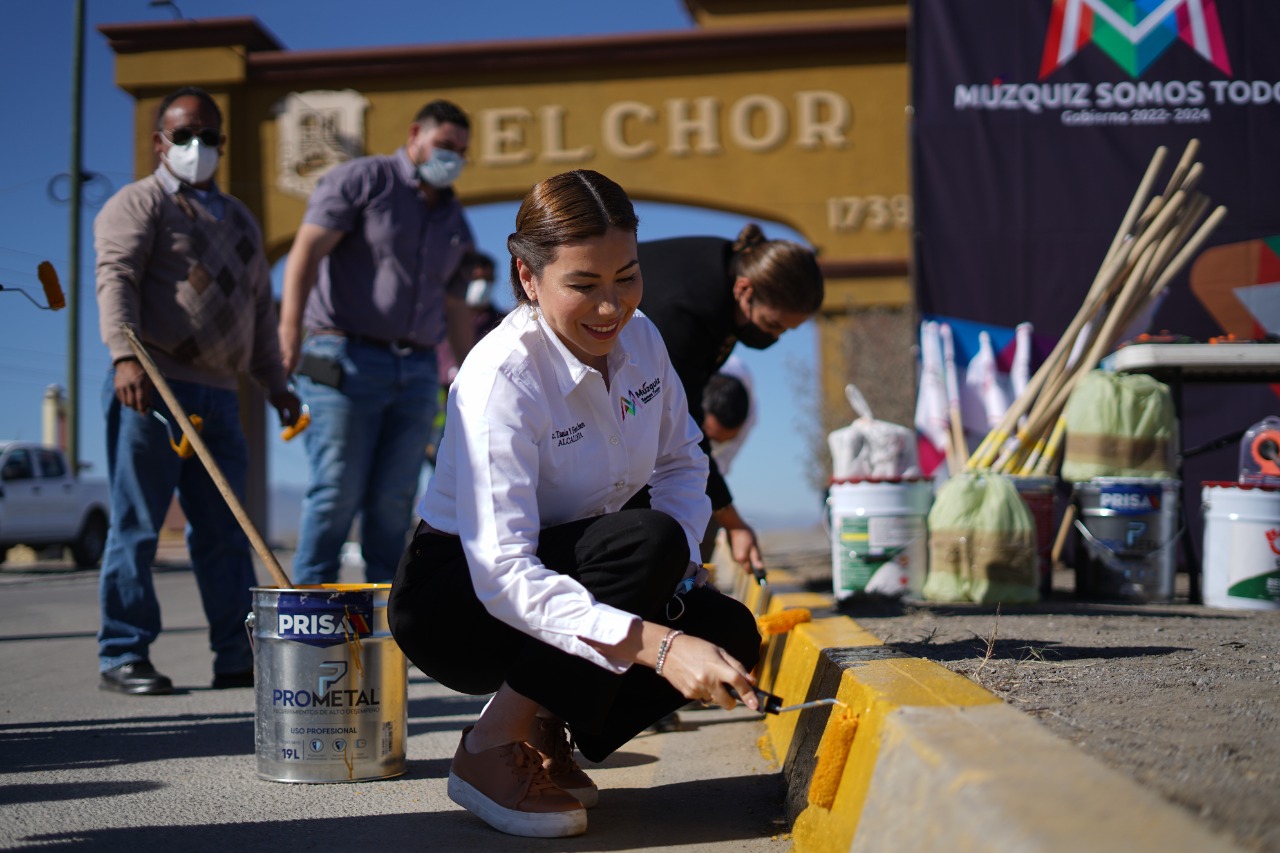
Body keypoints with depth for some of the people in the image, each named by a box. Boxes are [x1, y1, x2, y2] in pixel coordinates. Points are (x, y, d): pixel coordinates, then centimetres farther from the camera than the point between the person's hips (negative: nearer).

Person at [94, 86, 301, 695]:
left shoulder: (239, 219, 26)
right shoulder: (137, 204, 4)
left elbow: (260, 308, 28)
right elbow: (116, 278, -12)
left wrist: (275, 384, 21)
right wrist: (125, 355, -28)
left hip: (218, 395, 6)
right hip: (150, 388, -6)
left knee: (224, 531, 6)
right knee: (137, 526, -3)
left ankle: (237, 658, 10)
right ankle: (122, 656, 4)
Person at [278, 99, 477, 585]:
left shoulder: (454, 222, 19)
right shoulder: (362, 180, 0)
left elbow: (455, 308, 23)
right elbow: (306, 250, -11)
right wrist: (291, 325, -25)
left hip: (416, 375, 5)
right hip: (346, 361, -5)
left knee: (393, 502, 3)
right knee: (337, 493, -8)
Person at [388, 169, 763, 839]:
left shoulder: (640, 339, -6)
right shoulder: (500, 378, -27)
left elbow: (681, 462, 11)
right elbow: (501, 577, -36)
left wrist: (678, 564, -11)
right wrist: (656, 644, -46)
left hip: (572, 583, 7)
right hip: (458, 602, -7)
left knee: (728, 631, -17)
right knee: (648, 540, -31)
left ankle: (545, 730, 5)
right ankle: (489, 751, -17)